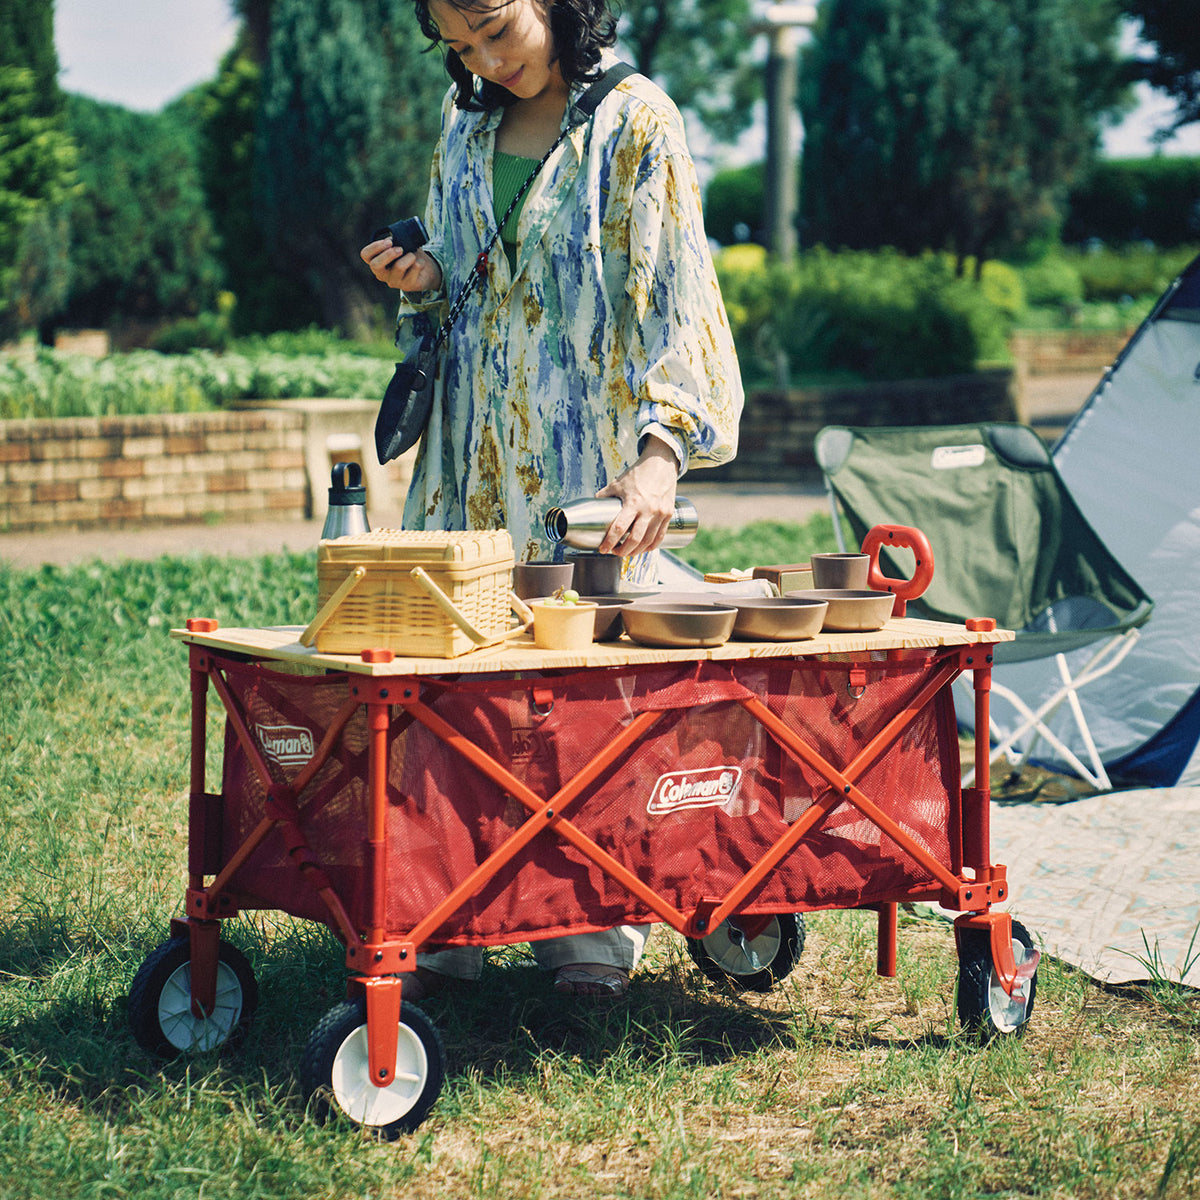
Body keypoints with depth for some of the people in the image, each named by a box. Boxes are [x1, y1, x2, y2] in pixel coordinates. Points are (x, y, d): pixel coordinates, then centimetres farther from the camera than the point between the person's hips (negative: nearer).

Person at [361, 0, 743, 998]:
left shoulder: (635, 123, -7)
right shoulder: (467, 121, 12)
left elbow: (676, 298, -15)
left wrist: (661, 450, -28)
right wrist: (425, 281, -2)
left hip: (589, 463, -5)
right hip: (476, 460, 5)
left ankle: (595, 929, 9)